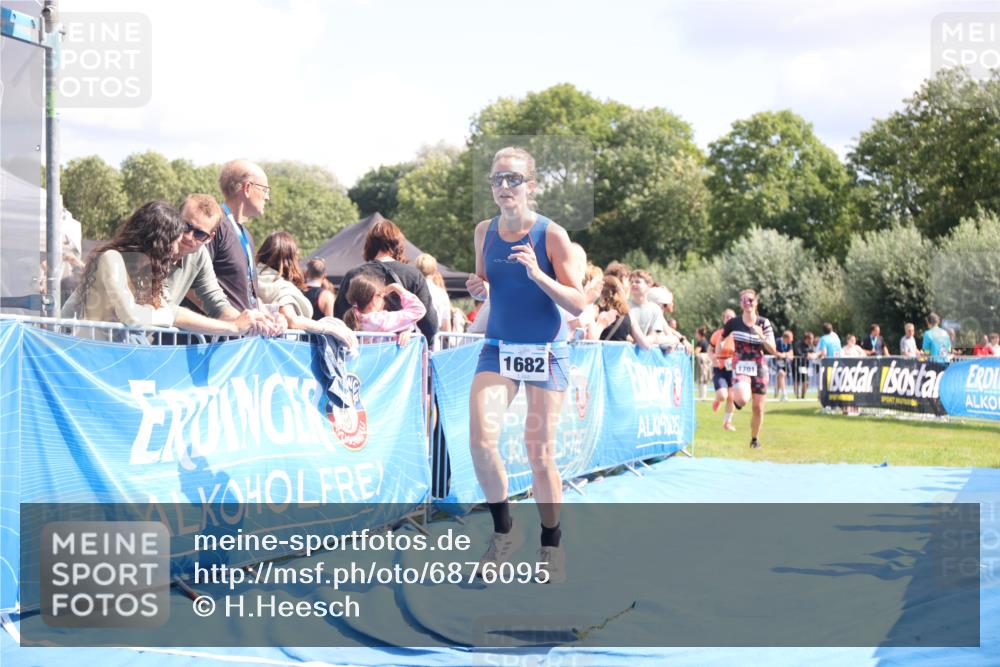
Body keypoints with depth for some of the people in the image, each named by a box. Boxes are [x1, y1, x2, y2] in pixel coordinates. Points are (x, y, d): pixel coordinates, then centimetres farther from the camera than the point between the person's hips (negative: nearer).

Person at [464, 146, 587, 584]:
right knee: (481, 441, -15)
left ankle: (551, 547, 18)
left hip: (545, 351, -3)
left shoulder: (551, 234, -10)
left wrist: (538, 274, -25)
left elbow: (579, 304, -11)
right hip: (497, 349, 3)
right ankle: (503, 532, 5)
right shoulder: (484, 232, 3)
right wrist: (478, 288, -6)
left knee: (539, 454, 1)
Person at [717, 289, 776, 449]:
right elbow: (720, 338, 16)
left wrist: (761, 336, -22)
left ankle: (755, 439, 27)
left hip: (759, 368, 2)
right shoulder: (733, 323, -3)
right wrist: (717, 353, 2)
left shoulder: (764, 323, -2)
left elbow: (773, 350, -7)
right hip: (740, 368, -2)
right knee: (743, 399, -28)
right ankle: (736, 399, 10)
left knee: (758, 407, 6)